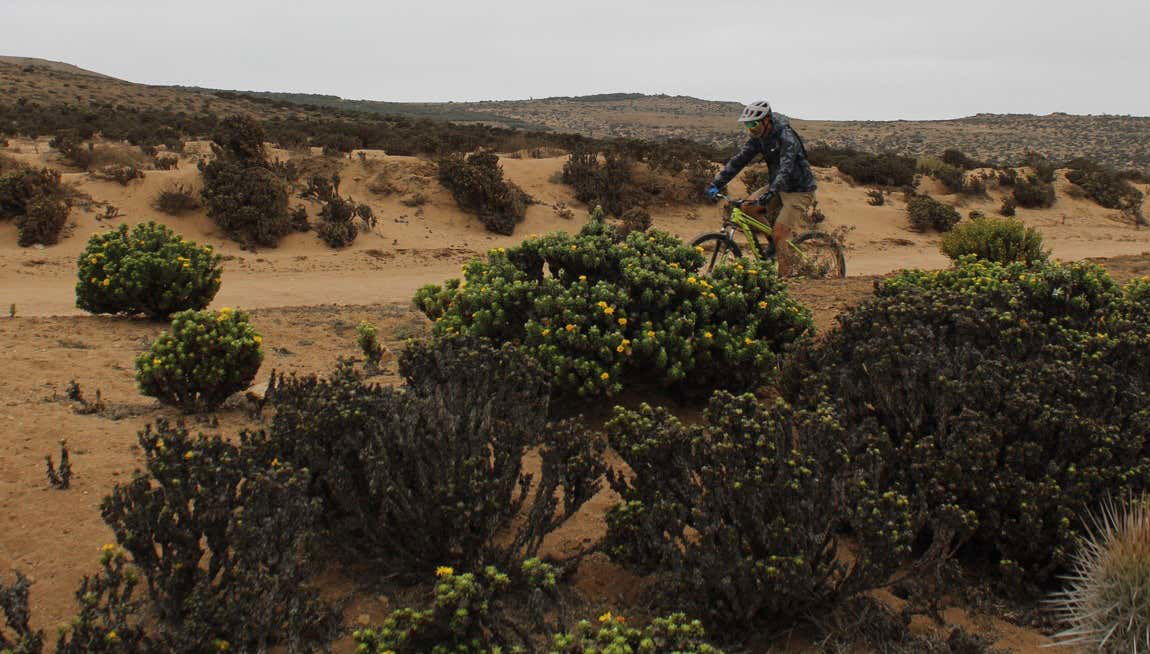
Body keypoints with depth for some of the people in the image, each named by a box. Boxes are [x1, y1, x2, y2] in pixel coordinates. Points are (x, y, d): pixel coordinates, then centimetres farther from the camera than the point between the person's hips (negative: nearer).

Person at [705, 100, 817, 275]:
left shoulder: (787, 137, -25)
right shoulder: (758, 138, -2)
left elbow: (786, 169, -37)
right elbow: (738, 160, -4)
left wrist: (769, 194, -51)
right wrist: (716, 184, -14)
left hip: (799, 191, -8)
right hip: (778, 187, 8)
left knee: (779, 235, -17)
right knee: (746, 208, -10)